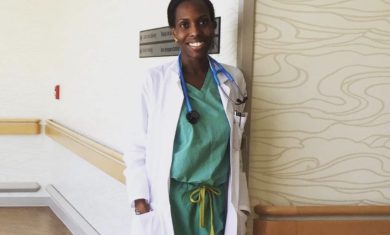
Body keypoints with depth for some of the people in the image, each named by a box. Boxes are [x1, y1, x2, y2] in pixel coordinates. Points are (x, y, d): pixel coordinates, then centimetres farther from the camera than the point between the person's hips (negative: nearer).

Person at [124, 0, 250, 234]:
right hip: (168, 201, -2)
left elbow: (235, 150, 8)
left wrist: (240, 205, 7)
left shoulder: (233, 80, 1)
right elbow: (138, 147, -3)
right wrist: (140, 203, -8)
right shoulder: (157, 79, -7)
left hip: (218, 202, 2)